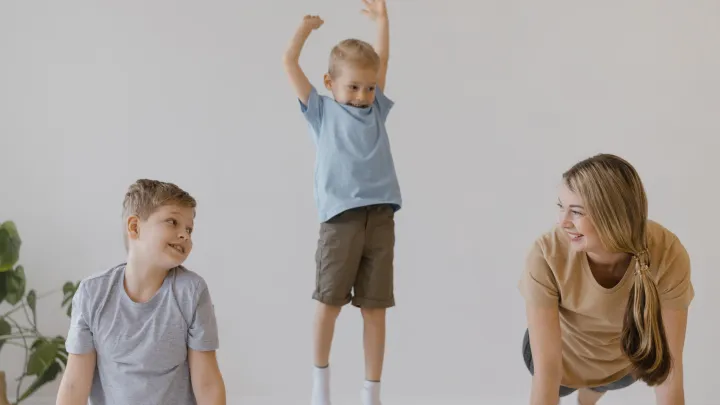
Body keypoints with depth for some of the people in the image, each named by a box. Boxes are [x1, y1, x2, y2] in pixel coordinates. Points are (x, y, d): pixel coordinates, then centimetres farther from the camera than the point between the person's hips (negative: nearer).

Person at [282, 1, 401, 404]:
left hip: (380, 217, 3)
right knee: (329, 303, 2)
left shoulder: (376, 109, 19)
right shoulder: (321, 110, 11)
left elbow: (382, 59, 26)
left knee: (375, 307, 4)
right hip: (341, 217, -3)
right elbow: (290, 63, 9)